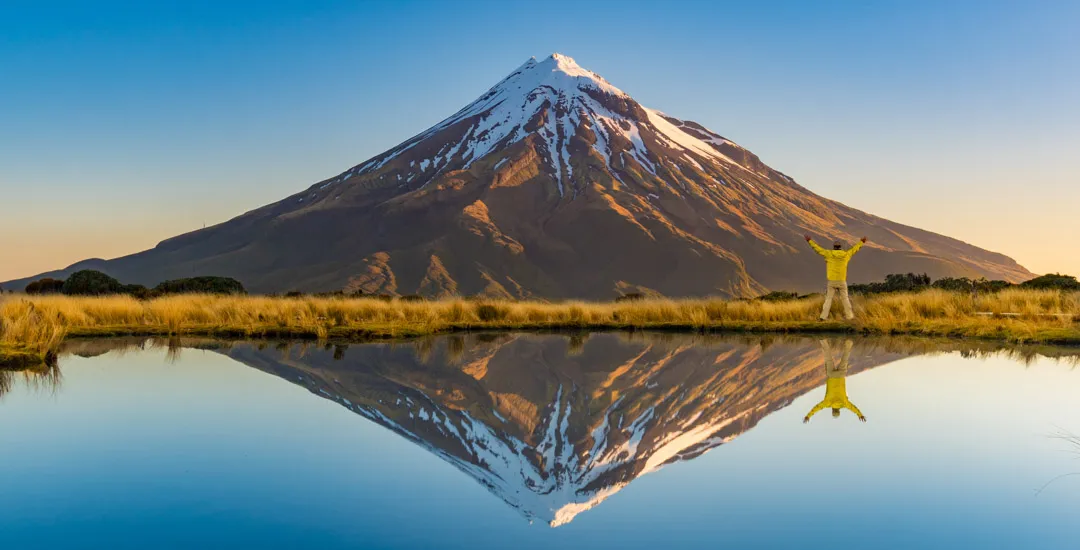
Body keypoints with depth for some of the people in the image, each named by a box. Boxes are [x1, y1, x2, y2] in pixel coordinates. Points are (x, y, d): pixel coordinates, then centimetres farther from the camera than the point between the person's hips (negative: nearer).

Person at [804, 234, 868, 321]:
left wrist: (810, 241, 11)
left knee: (828, 299, 3)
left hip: (831, 282, -1)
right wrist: (861, 242, 34)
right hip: (842, 282, 1)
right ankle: (849, 316, 13)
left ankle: (824, 316, -5)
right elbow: (854, 249, 17)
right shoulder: (846, 255, 1)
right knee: (845, 299, 12)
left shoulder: (829, 254, -5)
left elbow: (818, 249, 2)